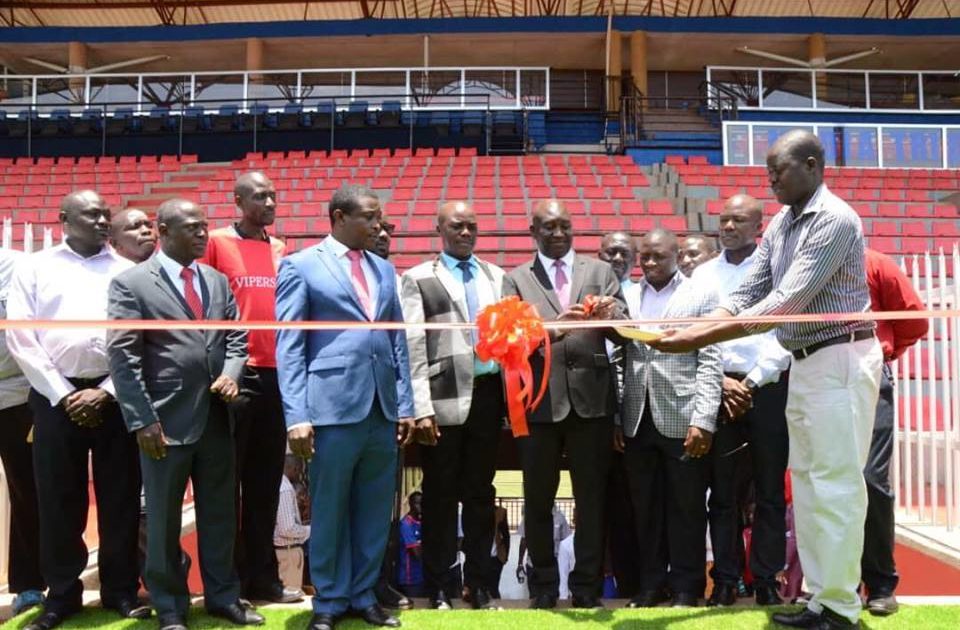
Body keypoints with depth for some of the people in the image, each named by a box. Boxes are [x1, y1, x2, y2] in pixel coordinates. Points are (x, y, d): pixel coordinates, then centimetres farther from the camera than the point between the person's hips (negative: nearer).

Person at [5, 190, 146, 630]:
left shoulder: (126, 271, 7)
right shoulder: (34, 267, 6)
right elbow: (20, 337, 0)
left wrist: (106, 391, -7)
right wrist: (63, 395, -7)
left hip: (114, 395, 1)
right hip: (55, 396, 0)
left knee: (120, 496, 5)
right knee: (58, 499, 6)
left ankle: (121, 590, 20)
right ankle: (62, 593, 21)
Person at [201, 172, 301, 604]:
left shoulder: (280, 250, 12)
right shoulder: (217, 243, -3)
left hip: (276, 374, 5)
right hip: (235, 375, -5)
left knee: (266, 483, 11)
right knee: (227, 482, 4)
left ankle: (262, 577, 21)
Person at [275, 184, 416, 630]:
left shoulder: (384, 269, 15)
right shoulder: (300, 266, 0)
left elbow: (397, 341, 15)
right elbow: (289, 346, -4)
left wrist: (405, 405, 9)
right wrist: (297, 416, -11)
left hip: (383, 409, 5)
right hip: (333, 406, -5)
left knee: (375, 511, 11)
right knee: (329, 510, 6)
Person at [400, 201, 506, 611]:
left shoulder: (496, 277, 14)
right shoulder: (420, 279, 2)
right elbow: (413, 348, -5)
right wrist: (421, 409, -12)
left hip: (488, 393, 4)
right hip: (444, 398, -3)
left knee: (481, 492, 11)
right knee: (440, 495, 5)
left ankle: (479, 582, 22)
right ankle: (439, 586, 17)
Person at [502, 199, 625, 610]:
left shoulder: (601, 272, 10)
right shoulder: (516, 280, 6)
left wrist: (609, 316, -23)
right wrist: (554, 325, -26)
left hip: (592, 398, 1)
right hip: (539, 401, 0)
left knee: (592, 498, 8)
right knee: (538, 499, 10)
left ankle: (587, 587, 21)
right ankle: (544, 585, 26)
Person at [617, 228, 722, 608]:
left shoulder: (701, 296, 3)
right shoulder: (627, 298, 12)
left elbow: (710, 363, -4)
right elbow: (620, 360, 10)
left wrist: (703, 419, -12)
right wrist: (615, 417, 5)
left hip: (681, 418, -3)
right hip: (637, 420, 3)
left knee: (686, 507, 5)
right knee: (645, 508, 10)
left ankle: (686, 586, 18)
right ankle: (651, 583, 22)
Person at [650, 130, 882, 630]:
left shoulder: (834, 219, -16)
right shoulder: (781, 223, 10)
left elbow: (787, 302, -24)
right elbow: (749, 293, 7)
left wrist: (700, 340, -27)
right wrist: (689, 330, -7)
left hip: (840, 359, -9)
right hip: (805, 361, 9)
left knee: (835, 482, -6)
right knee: (807, 481, 11)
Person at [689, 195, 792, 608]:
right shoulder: (703, 274, 10)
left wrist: (752, 382, -8)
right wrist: (721, 383, -5)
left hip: (769, 388, -2)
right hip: (720, 389, 2)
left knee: (770, 489, 3)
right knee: (723, 489, 4)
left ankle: (767, 581, 12)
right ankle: (725, 581, 11)